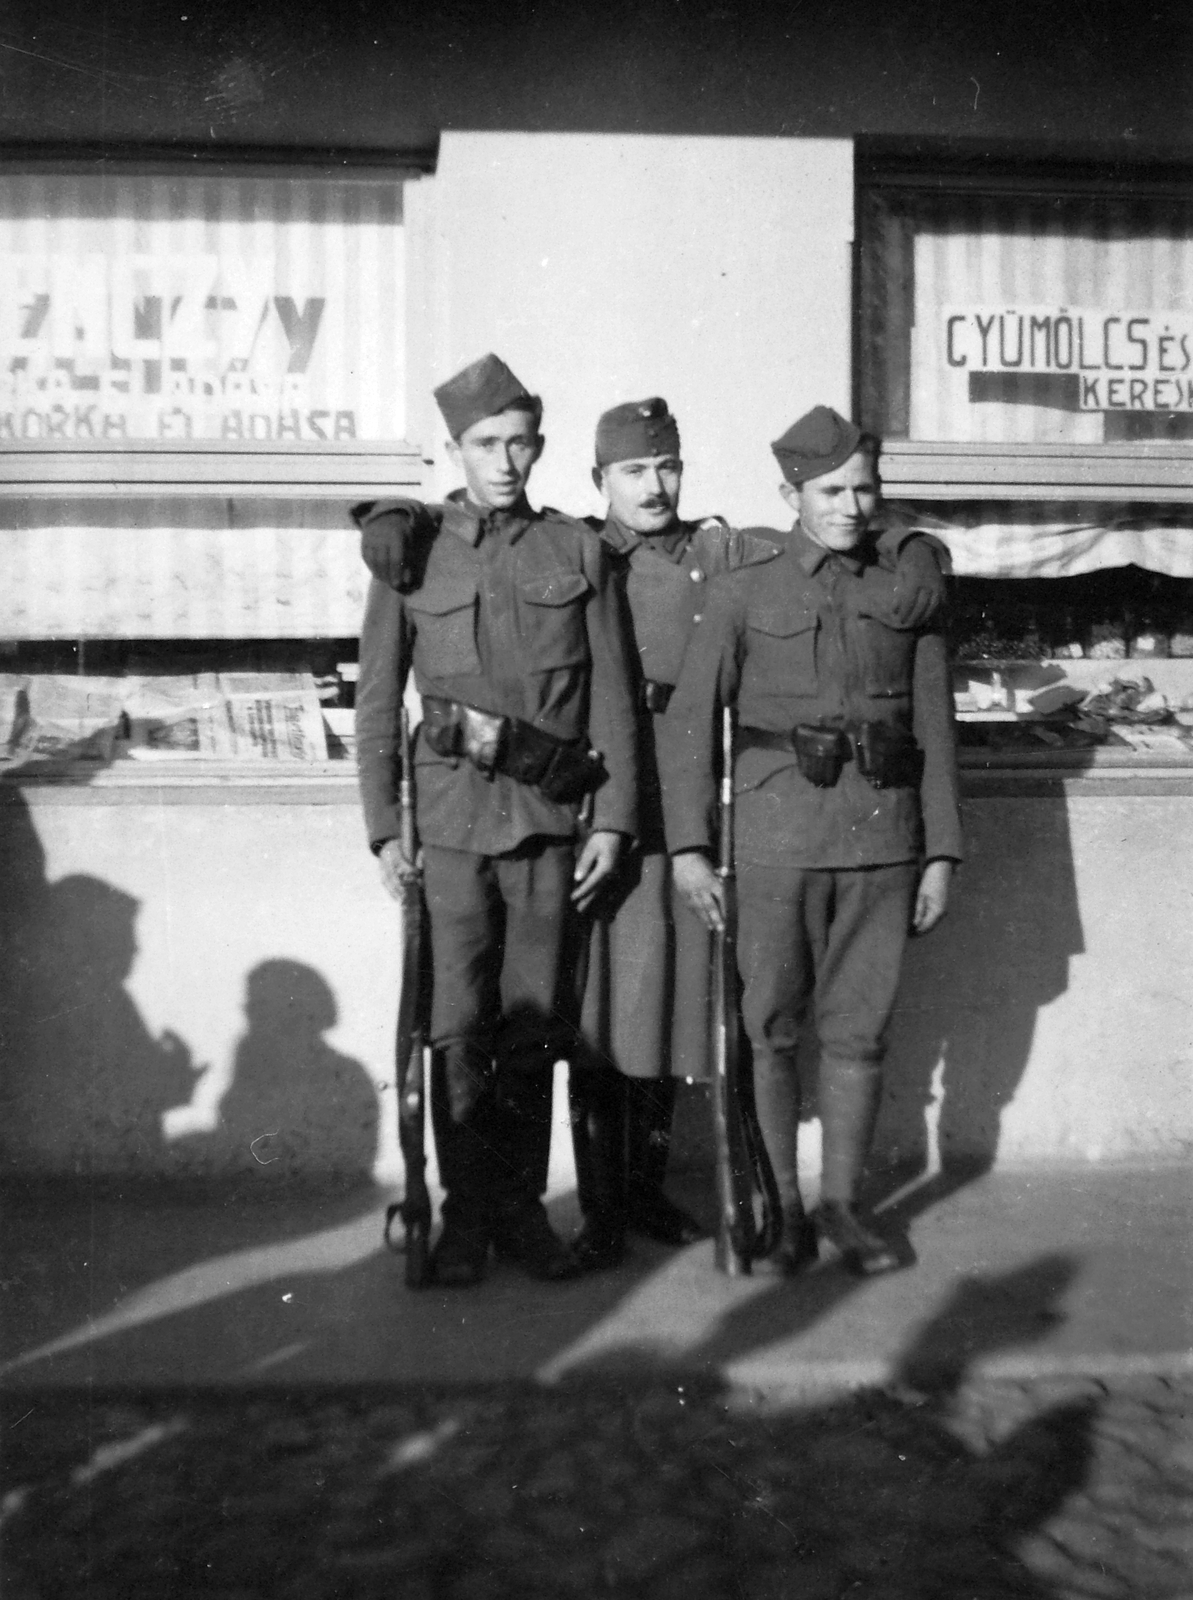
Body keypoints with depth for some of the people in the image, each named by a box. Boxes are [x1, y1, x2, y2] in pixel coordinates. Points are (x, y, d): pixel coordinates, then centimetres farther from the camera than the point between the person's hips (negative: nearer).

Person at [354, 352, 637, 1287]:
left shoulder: (579, 551, 7)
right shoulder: (413, 551, 4)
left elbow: (612, 697, 6)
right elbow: (377, 702, 5)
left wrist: (613, 819, 0)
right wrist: (384, 827, 0)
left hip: (551, 821, 1)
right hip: (450, 817, -1)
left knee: (534, 1026, 8)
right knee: (459, 1027, 2)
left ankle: (523, 1207, 22)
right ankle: (467, 1214, 17)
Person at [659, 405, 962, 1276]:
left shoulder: (908, 591, 10)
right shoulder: (745, 593, 3)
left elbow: (936, 730, 10)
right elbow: (689, 721, 0)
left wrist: (942, 852, 6)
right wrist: (689, 846, -7)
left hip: (883, 841, 2)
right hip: (778, 841, -1)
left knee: (860, 1030, 7)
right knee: (772, 1031, 5)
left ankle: (842, 1204, 23)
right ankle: (782, 1206, 20)